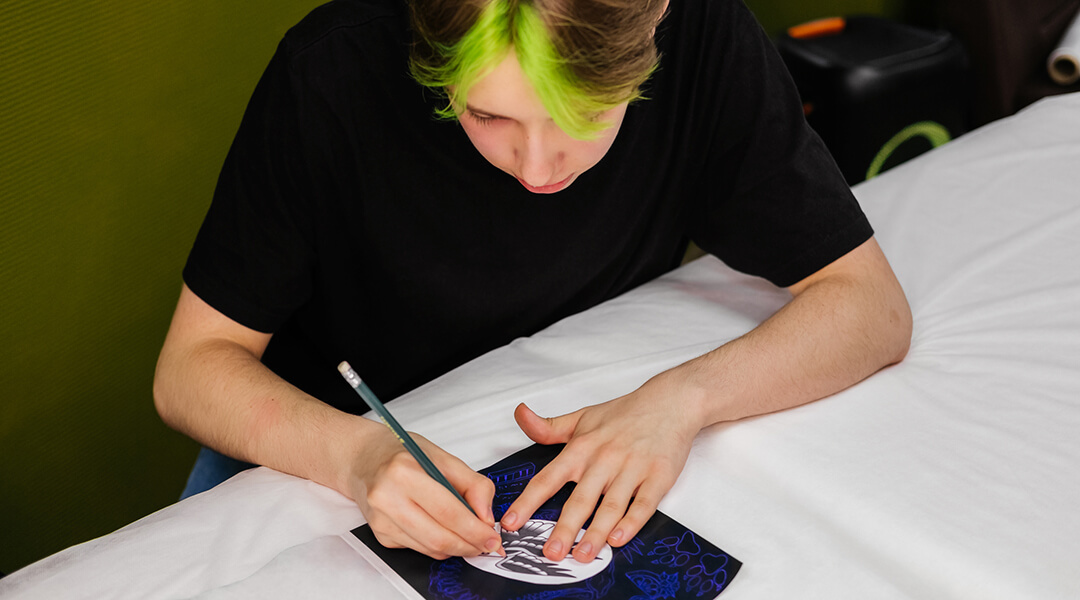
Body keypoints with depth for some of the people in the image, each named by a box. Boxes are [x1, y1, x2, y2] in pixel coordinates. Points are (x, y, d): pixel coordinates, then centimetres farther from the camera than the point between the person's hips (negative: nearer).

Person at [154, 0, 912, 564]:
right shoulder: (333, 70, -27)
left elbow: (874, 306, -16)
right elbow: (190, 368, -18)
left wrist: (682, 396, -32)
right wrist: (354, 451, -38)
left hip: (577, 451, 2)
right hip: (323, 450, -1)